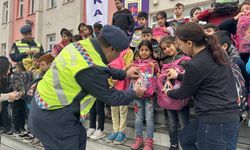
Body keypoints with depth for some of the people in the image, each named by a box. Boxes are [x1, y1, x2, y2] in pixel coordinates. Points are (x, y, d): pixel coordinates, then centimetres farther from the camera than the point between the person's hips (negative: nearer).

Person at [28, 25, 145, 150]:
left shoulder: (83, 44, -4)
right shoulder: (91, 68, -29)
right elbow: (111, 98, -12)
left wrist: (125, 74, 24)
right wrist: (134, 93, 5)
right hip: (52, 116, -9)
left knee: (80, 137, 23)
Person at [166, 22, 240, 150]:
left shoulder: (195, 64, -21)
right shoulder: (218, 53, 5)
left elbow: (184, 93, -3)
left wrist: (168, 93, 17)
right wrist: (179, 75, 33)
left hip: (216, 121, -9)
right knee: (185, 138, 26)